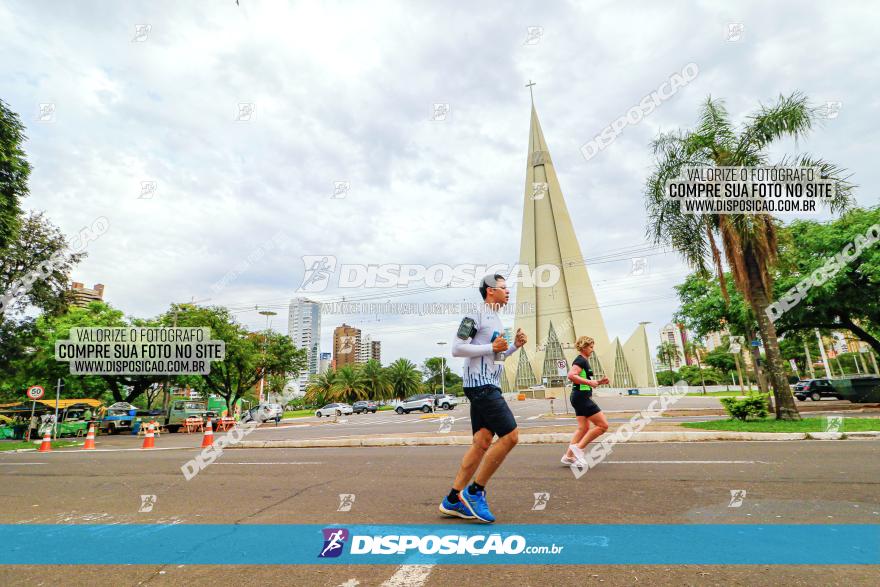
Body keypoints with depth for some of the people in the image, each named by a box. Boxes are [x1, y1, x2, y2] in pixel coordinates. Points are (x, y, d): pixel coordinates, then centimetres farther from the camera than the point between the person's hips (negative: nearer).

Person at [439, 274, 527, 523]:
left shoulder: (496, 320, 22)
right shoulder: (476, 316, -8)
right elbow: (457, 349, -15)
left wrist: (514, 346, 13)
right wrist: (492, 347, -15)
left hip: (489, 386, 10)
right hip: (480, 384, -10)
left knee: (482, 442, 7)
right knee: (510, 436, -11)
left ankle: (453, 500, 14)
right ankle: (475, 491, 1)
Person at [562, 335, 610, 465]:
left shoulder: (584, 361, 18)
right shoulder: (580, 360, -14)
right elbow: (571, 375, -29)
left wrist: (599, 382, 13)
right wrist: (589, 382, -26)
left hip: (581, 398, 10)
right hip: (582, 397, -10)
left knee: (584, 428, 14)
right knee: (603, 425, -7)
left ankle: (568, 456, 16)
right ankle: (578, 447, -4)